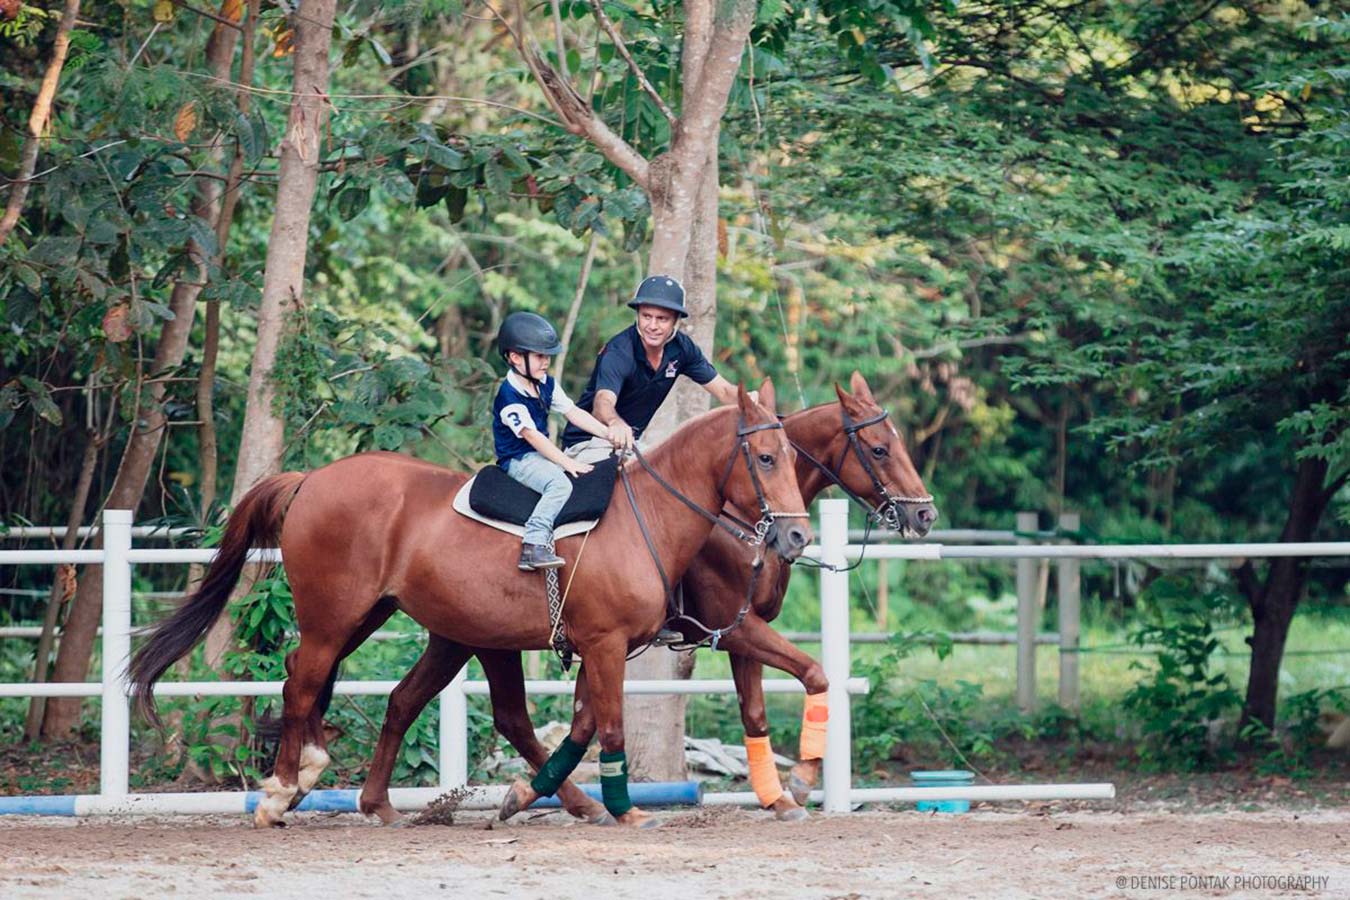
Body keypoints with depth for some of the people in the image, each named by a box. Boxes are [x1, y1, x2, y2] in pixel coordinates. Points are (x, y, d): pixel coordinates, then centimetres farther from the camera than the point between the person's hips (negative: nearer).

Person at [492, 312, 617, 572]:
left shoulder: (546, 384, 8)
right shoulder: (509, 396, -20)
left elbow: (573, 413, 9)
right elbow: (532, 436, -24)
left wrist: (609, 434, -2)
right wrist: (568, 463, -27)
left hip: (542, 453, 9)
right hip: (518, 460, -9)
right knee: (559, 483, -33)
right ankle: (533, 547, -41)